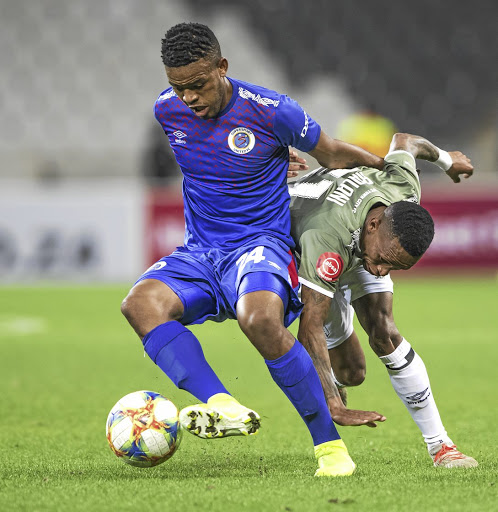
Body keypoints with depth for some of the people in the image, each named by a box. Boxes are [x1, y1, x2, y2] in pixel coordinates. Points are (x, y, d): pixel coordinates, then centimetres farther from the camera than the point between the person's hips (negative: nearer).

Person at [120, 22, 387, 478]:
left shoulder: (271, 111, -13)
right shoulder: (167, 110, 2)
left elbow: (331, 154, 5)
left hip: (262, 244, -5)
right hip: (199, 253, 5)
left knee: (259, 320, -37)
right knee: (141, 302, -28)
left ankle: (329, 443, -20)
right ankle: (225, 407, -42)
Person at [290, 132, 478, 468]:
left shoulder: (405, 189, -33)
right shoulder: (326, 240, -50)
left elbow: (404, 141, -8)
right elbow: (310, 329, -50)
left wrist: (445, 159, 14)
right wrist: (332, 404, -59)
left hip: (359, 247, 4)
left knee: (385, 335, -18)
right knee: (351, 371, -9)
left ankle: (441, 446, -14)